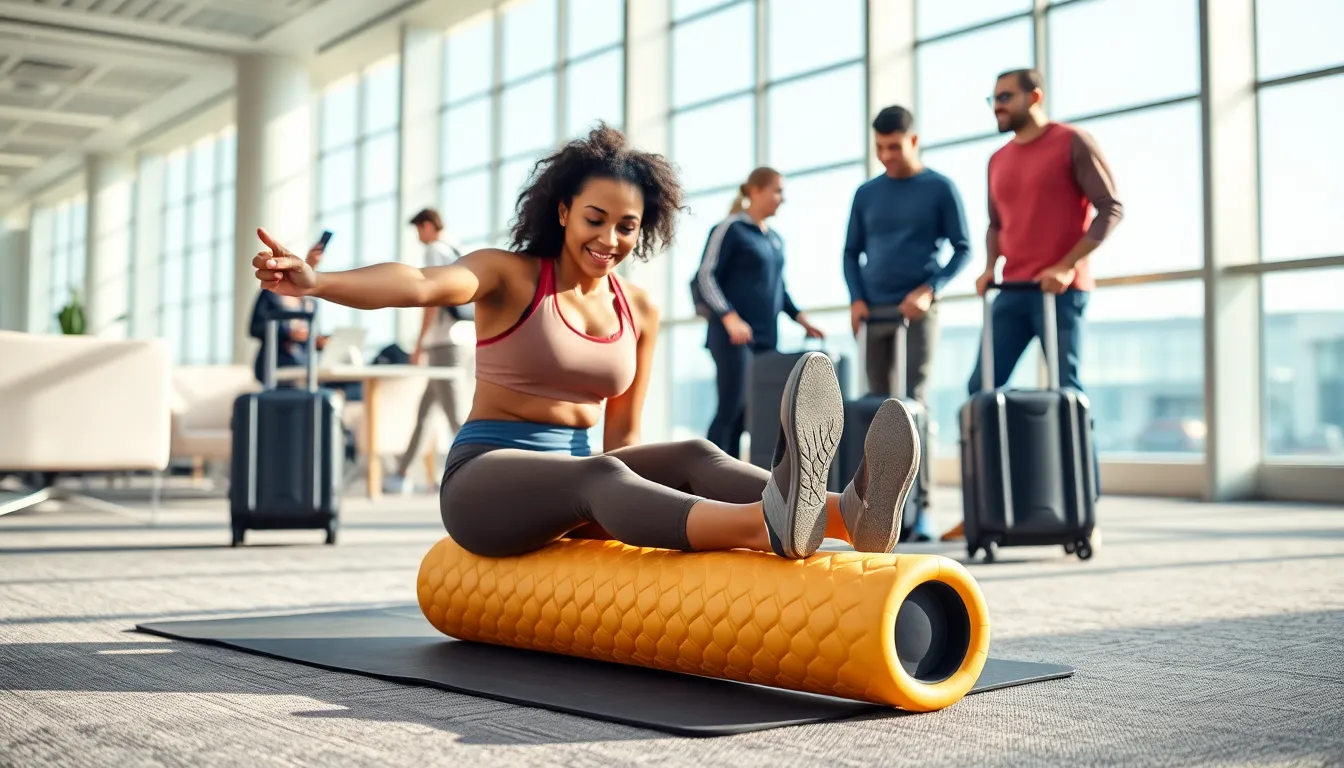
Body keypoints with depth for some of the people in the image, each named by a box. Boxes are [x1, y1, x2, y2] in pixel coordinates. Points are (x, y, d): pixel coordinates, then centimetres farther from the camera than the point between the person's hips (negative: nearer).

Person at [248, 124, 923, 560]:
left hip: (580, 476, 5)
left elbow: (621, 435, 13)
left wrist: (652, 519, -1)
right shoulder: (509, 275, -4)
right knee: (601, 476, -38)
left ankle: (848, 515, -51)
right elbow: (419, 283, -25)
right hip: (486, 477, -5)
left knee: (693, 456, -25)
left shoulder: (639, 311, 10)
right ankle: (768, 525, -67)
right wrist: (317, 281, -43)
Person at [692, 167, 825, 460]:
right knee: (732, 409, -10)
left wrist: (800, 318, 12)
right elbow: (705, 277, -10)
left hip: (766, 338, 7)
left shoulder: (776, 240, 17)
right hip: (733, 336, -7)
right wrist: (729, 317, -20)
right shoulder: (731, 229, -4)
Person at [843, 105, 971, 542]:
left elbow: (962, 249, 1)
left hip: (918, 310, -4)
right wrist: (856, 298, -1)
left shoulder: (940, 188, 1)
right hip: (873, 311, 4)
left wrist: (930, 289, -14)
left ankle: (921, 506, -13)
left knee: (915, 403, -12)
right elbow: (851, 252, 15)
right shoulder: (866, 194, 12)